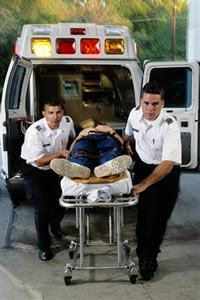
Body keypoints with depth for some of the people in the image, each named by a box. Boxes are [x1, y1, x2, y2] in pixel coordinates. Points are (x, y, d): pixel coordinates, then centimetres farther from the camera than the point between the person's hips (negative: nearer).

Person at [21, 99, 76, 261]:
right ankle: (44, 247, 12)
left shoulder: (68, 122, -13)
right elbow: (39, 161, -25)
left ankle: (55, 223, 49)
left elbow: (72, 137, 13)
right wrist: (60, 153, -33)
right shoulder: (34, 132, -30)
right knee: (42, 208, -10)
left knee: (60, 204, 10)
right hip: (35, 172, -5)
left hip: (54, 170, 5)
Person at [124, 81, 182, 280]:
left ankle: (150, 254, 29)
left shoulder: (170, 126, -30)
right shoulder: (135, 114, -14)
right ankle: (145, 258, 8)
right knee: (147, 213, -8)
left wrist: (142, 185, -45)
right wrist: (125, 145, 24)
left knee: (161, 215, 6)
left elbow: (168, 163, -38)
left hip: (167, 171, -2)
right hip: (143, 165, 2)